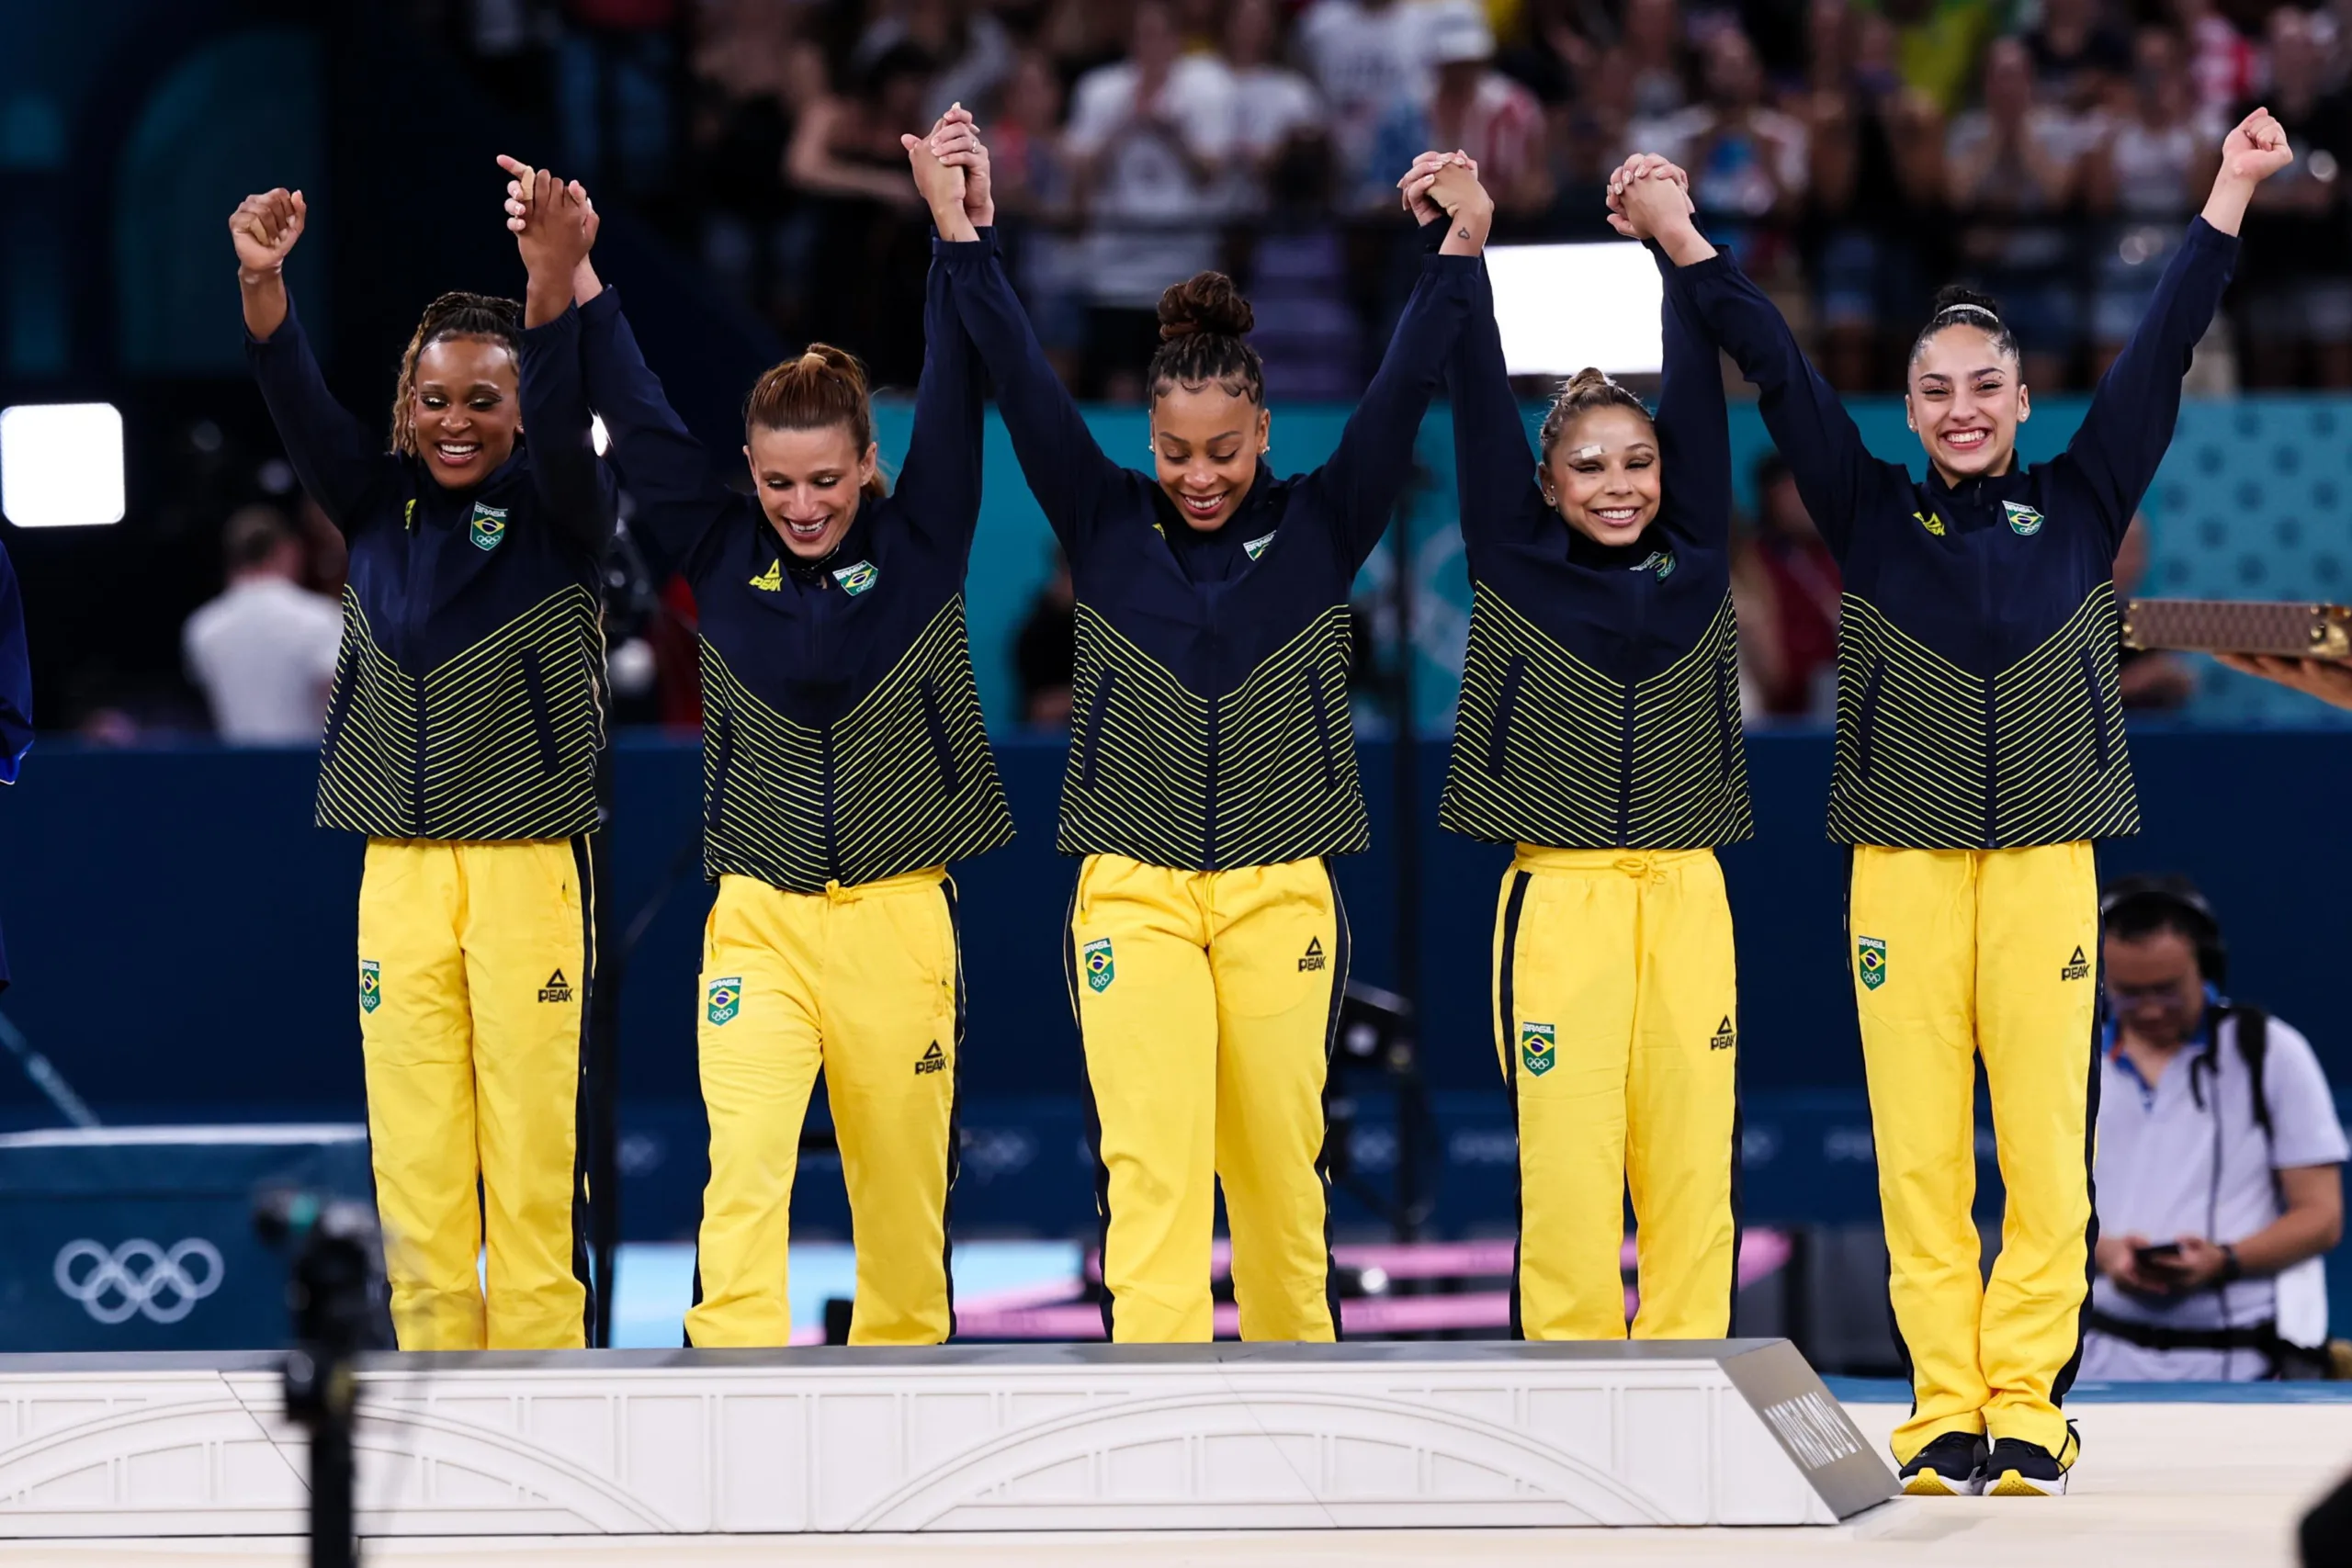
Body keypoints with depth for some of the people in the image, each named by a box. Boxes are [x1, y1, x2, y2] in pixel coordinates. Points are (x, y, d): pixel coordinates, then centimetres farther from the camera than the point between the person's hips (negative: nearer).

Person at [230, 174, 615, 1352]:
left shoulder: (555, 510, 1)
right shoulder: (377, 506, 11)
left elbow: (564, 425, -19)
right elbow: (303, 411, -4)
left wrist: (551, 289, -38)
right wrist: (262, 285, -24)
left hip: (535, 864, -3)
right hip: (400, 864, 4)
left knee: (534, 1140, -7)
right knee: (411, 1150, 1)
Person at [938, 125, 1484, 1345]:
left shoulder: (1318, 531, 5)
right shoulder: (1106, 526, 5)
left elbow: (1401, 394, -4)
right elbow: (1020, 383, -2)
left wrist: (1458, 250, -15)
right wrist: (964, 238, -10)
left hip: (1281, 894, 1)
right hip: (1133, 892, -1)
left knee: (1280, 1167, 5)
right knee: (1148, 1163, -11)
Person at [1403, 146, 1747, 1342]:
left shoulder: (1696, 563, 11)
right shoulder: (1515, 568, 6)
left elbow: (1696, 401, 8)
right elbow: (1480, 405, 2)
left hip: (1683, 893, 2)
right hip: (1559, 892, -2)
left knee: (1690, 1153, 0)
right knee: (1566, 1155, -5)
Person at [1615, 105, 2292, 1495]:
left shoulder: (2079, 508, 10)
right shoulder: (1873, 517, 10)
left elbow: (2161, 358, 6)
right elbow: (1780, 376, 4)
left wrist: (2231, 199, 1)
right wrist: (1687, 244, -3)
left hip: (2046, 860, 0)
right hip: (1904, 867, 0)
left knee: (2047, 1150, -5)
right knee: (1919, 1154, -3)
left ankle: (2026, 1408, -1)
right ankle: (1944, 1413, 1)